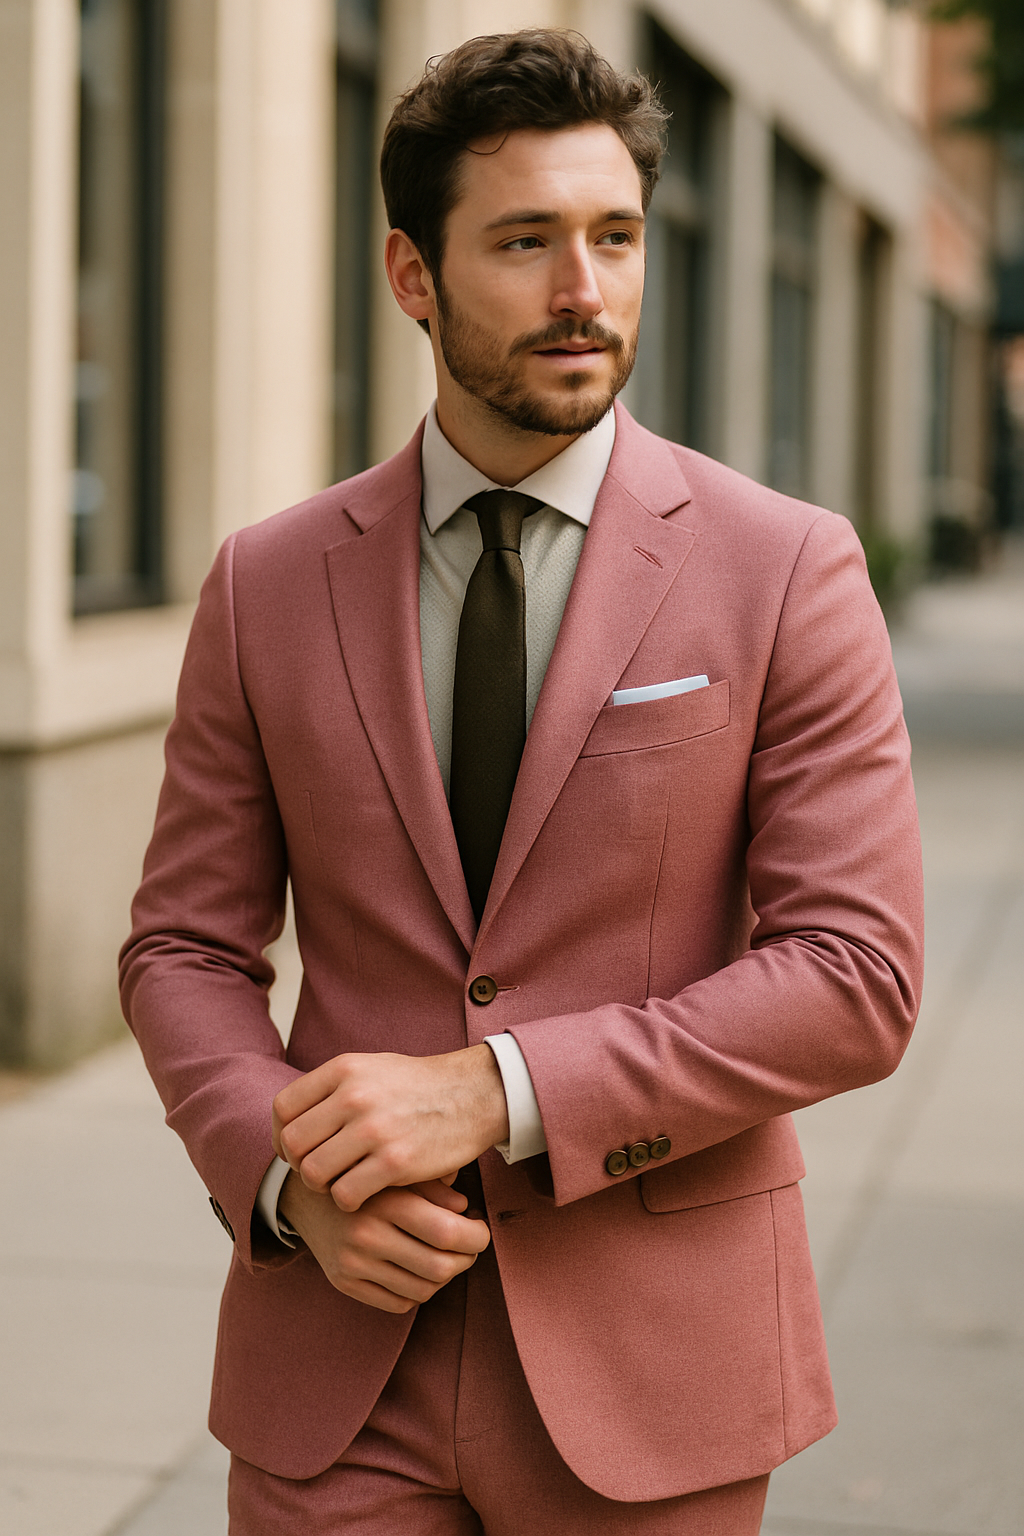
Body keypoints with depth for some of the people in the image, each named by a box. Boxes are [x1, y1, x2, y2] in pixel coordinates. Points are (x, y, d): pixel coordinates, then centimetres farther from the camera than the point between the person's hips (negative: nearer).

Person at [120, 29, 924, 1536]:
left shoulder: (786, 571, -5)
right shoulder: (268, 586, 2)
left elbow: (857, 975, -10)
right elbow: (185, 949, 6)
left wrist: (498, 1095, -18)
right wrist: (287, 1175, -12)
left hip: (650, 1362, -1)